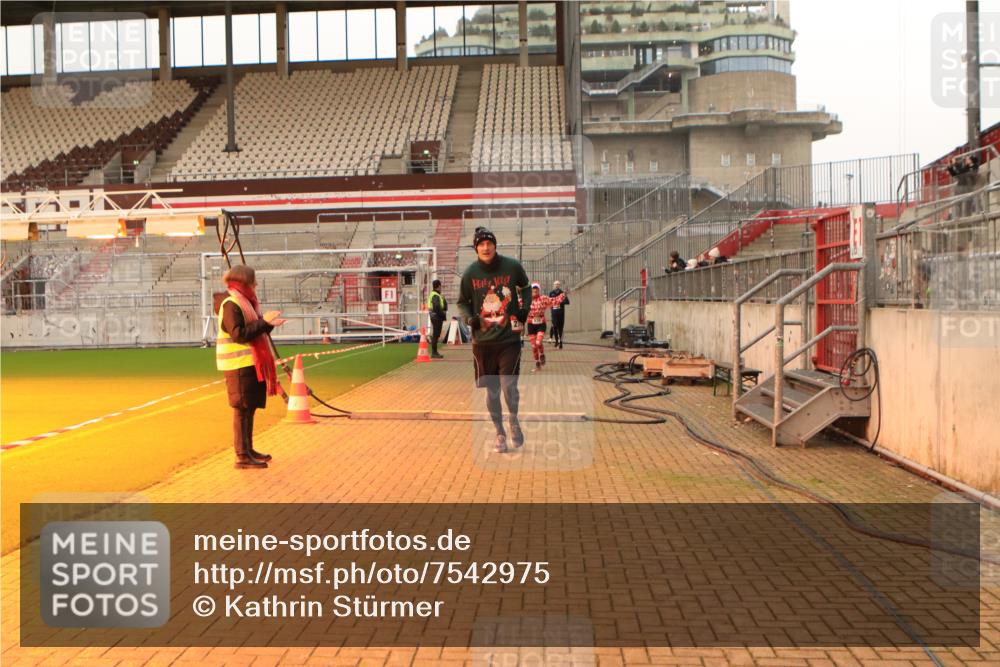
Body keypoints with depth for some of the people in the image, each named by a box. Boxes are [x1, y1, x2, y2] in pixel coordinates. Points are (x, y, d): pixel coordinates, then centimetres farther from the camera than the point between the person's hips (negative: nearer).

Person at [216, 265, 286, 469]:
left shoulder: (244, 302, 17)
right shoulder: (231, 305, -14)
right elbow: (239, 334, -23)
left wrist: (269, 324, 8)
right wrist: (264, 322, -22)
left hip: (251, 364, 10)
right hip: (239, 366, -10)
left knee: (250, 408, 15)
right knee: (242, 409, -6)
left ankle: (248, 450, 25)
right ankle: (242, 456, -2)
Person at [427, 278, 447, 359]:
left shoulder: (433, 294, 18)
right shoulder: (435, 296, -16)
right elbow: (437, 307, -26)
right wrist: (442, 315, -16)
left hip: (436, 317, 11)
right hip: (437, 317, -11)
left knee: (435, 335, 14)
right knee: (435, 335, -8)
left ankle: (434, 352, 20)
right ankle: (434, 353, -6)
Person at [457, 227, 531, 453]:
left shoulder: (512, 266, -3)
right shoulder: (470, 273, -2)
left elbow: (525, 288, 16)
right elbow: (462, 302, 10)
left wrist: (524, 309, 0)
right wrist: (471, 319, -9)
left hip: (510, 338, -1)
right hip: (483, 341, 1)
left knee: (509, 386, -9)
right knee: (492, 391, 8)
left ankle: (513, 420, 21)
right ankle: (500, 433, 25)